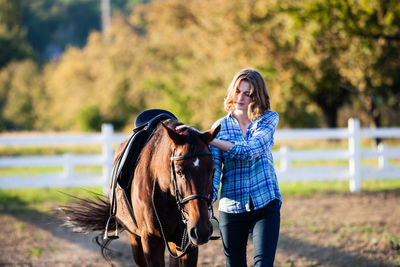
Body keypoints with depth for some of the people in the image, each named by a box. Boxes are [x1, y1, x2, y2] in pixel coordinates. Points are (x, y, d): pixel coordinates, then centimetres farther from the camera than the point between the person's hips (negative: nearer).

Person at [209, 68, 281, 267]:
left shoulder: (269, 119, 0)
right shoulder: (221, 127, 4)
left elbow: (251, 150, -18)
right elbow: (213, 170, -5)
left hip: (265, 204, -2)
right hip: (231, 207, 2)